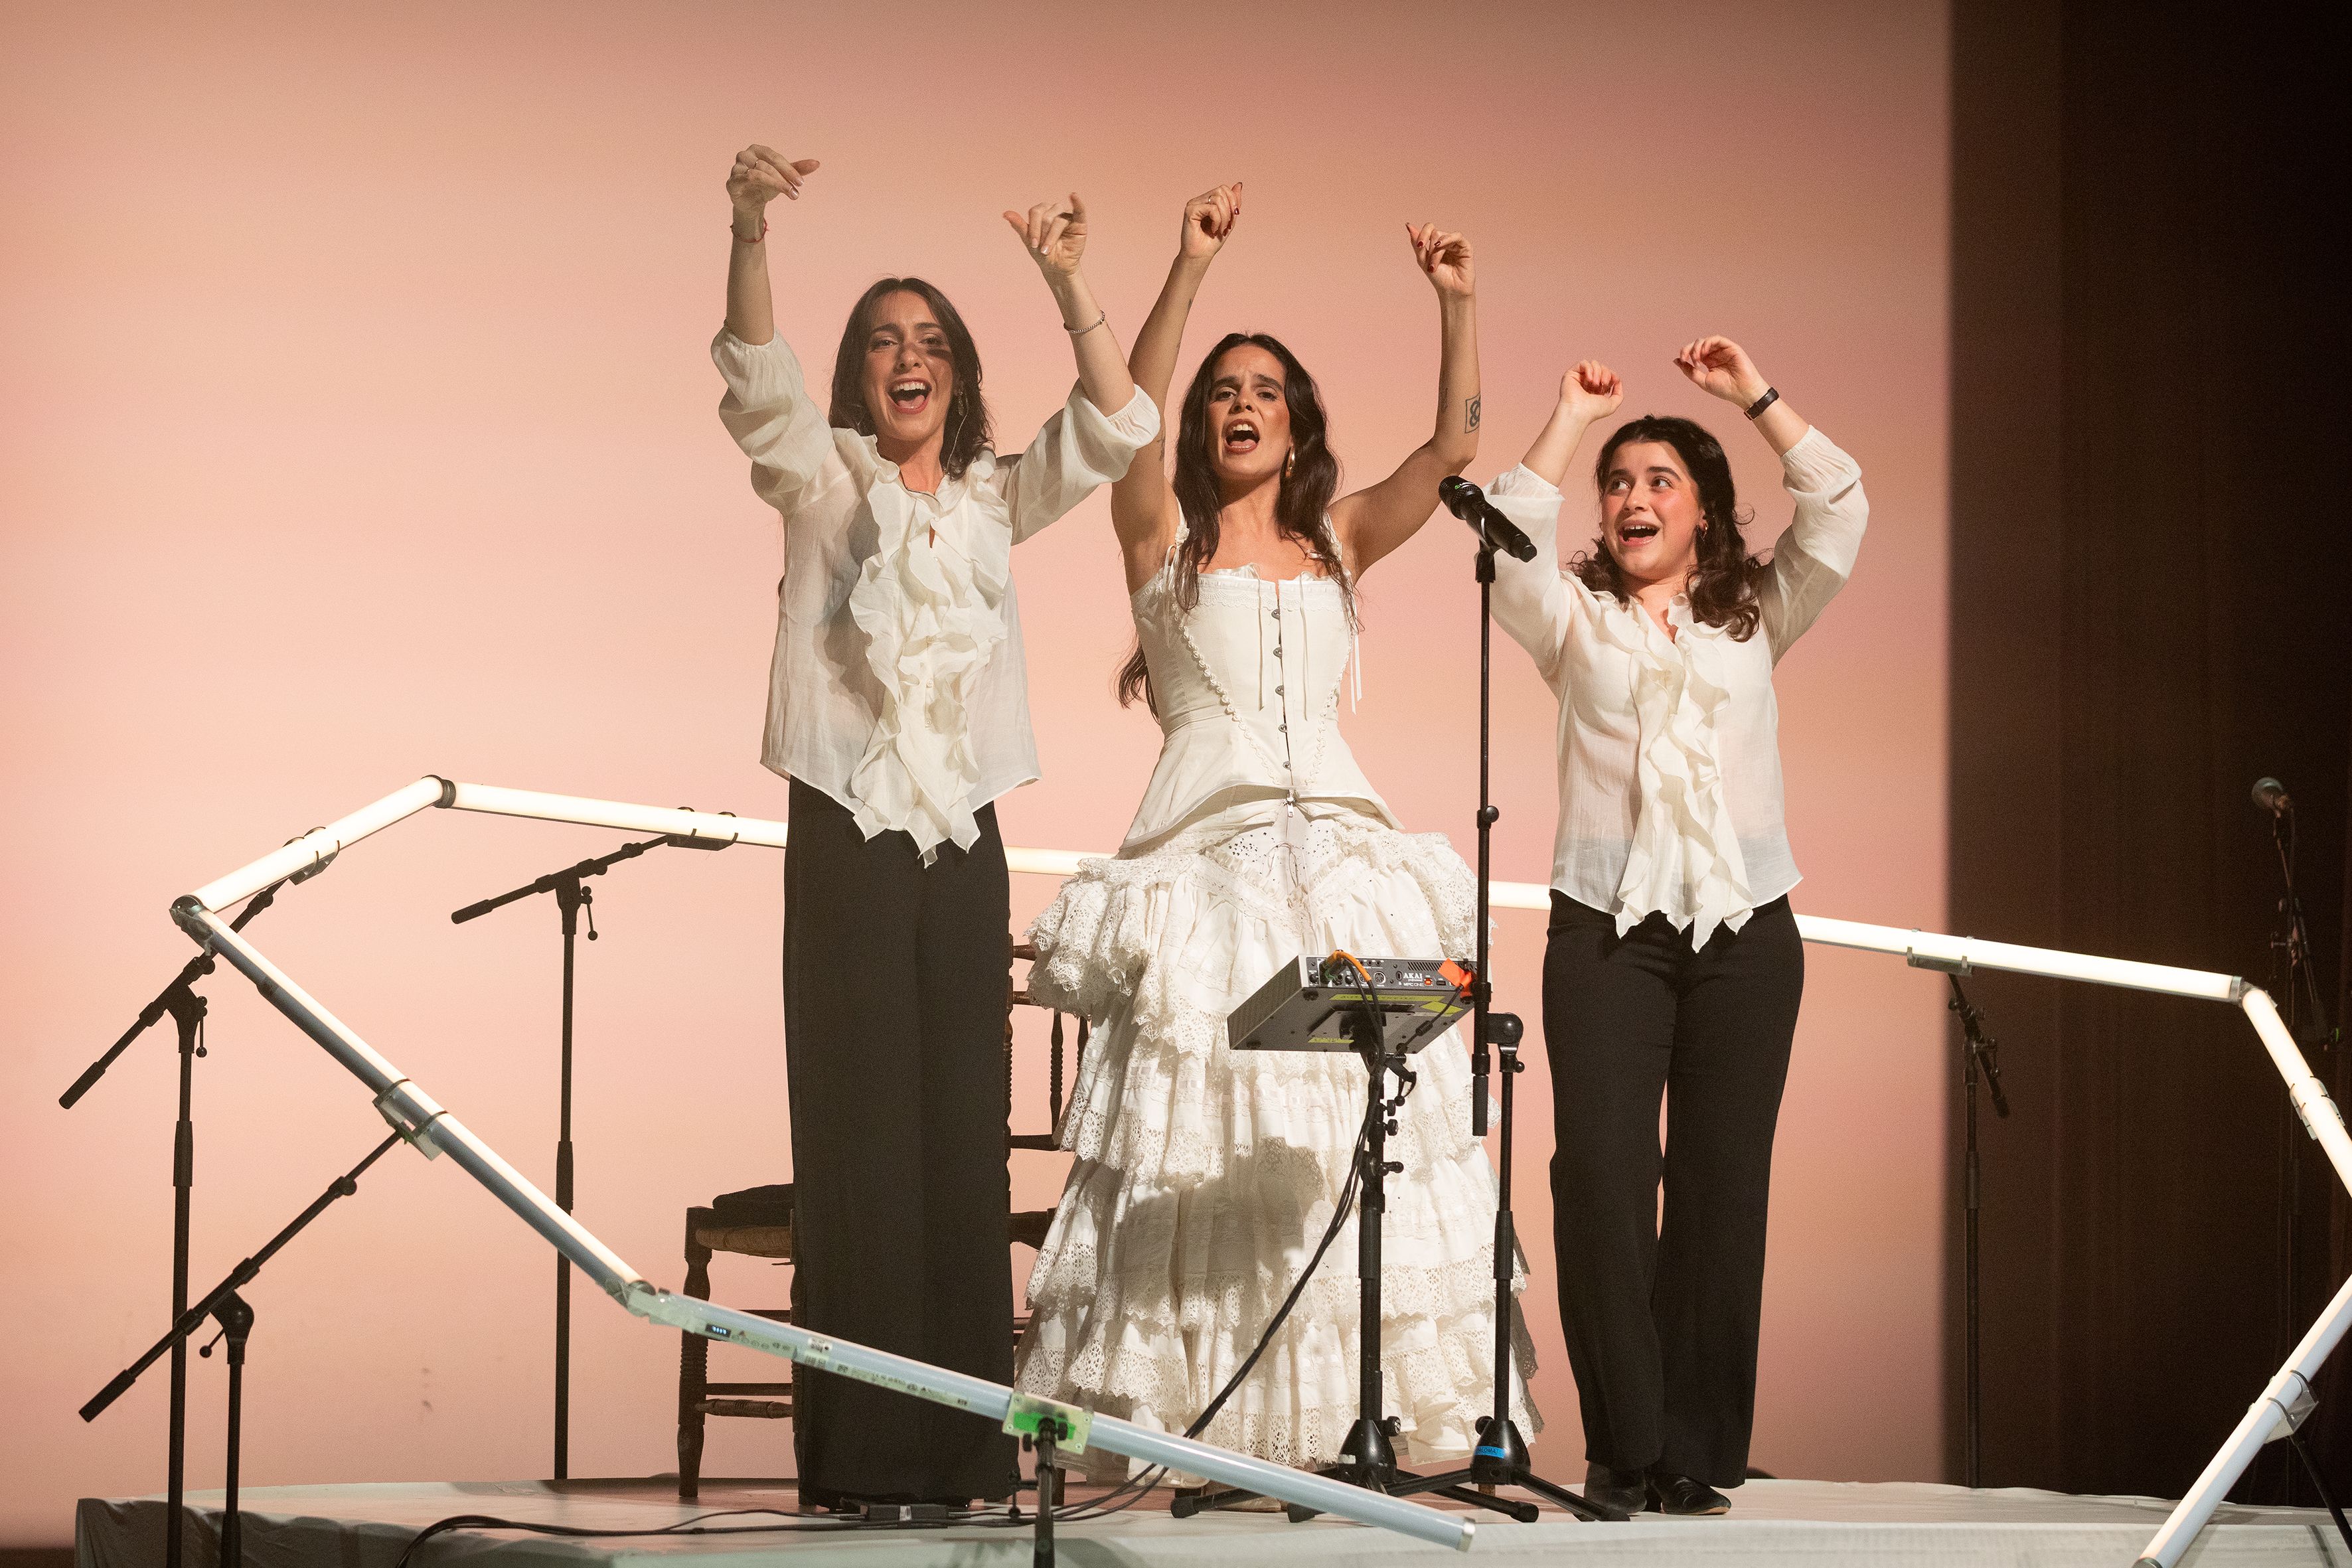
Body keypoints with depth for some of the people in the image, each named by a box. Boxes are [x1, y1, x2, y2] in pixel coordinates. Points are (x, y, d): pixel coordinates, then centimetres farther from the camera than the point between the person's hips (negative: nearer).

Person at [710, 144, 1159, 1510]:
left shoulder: (996, 502, 14)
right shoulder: (824, 483, 5)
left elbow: (1116, 430, 1)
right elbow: (760, 382, -13)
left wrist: (1071, 283, -13)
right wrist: (753, 233, -30)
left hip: (964, 847, 3)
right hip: (848, 840, -3)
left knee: (965, 1144, 2)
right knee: (858, 1143, -7)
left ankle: (966, 1451, 5)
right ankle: (860, 1459, -7)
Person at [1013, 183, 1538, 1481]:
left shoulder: (1336, 544, 17)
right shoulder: (1163, 536, 9)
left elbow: (1452, 448, 6)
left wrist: (1457, 305, -6)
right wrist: (1189, 268, -17)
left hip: (1343, 860, 3)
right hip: (1208, 863, -3)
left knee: (1355, 1137, -4)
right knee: (1202, 1143, -8)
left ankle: (1350, 1417, -2)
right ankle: (1202, 1424, -7)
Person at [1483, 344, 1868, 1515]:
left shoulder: (1754, 619, 15)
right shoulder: (1574, 618, 14)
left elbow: (1837, 517, 2)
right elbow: (1508, 548, -5)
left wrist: (1756, 397, 3)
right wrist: (1571, 417, 1)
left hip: (1743, 932, 1)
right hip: (1607, 930, -1)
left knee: (1722, 1189, -1)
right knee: (1602, 1178, -11)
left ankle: (1696, 1457, 2)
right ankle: (1625, 1450, -6)